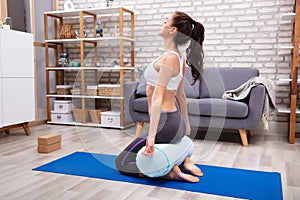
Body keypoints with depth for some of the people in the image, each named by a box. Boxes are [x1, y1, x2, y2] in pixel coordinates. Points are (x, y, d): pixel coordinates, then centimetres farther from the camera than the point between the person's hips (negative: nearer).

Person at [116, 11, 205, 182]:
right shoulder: (180, 58, 9)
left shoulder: (169, 58, -18)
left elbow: (157, 98, -27)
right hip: (176, 122, 9)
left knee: (122, 162, 6)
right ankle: (183, 161, 15)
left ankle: (168, 171, -9)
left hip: (164, 123, -9)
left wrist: (151, 135, -29)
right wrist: (186, 125, 26)